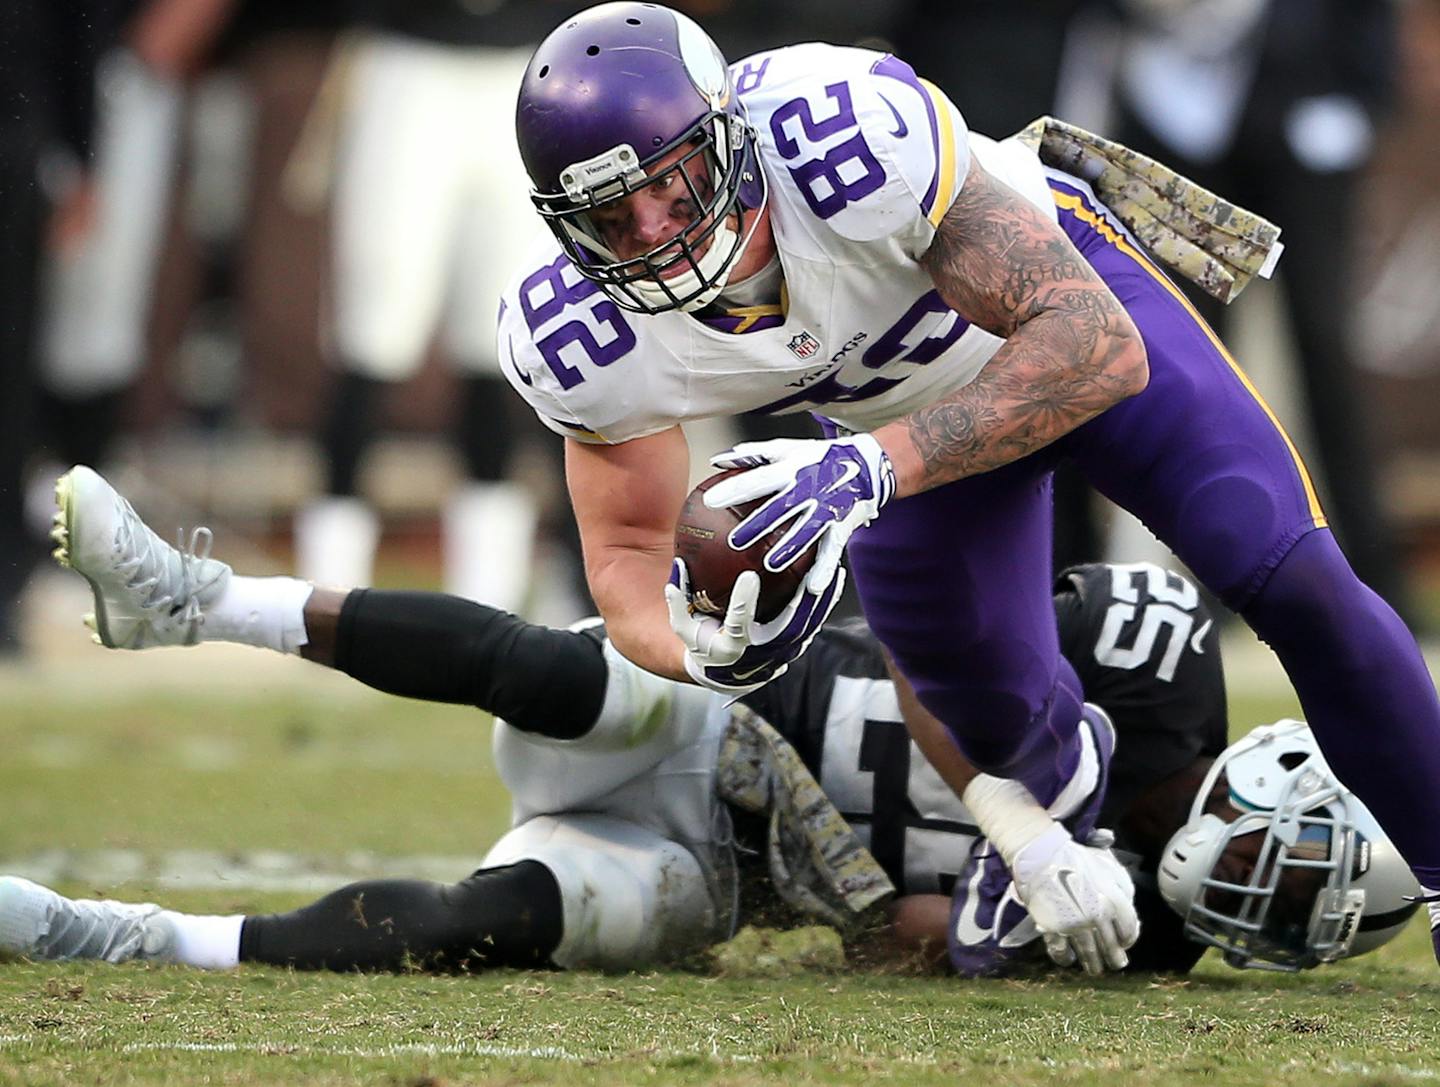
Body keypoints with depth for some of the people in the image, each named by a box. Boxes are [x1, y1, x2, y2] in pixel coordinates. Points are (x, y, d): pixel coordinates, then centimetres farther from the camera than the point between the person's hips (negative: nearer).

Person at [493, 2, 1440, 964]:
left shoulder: (854, 132, -46)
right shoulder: (588, 340, -31)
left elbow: (1098, 350, -43)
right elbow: (628, 557, -16)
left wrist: (873, 466, -55)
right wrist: (701, 651, -40)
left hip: (1060, 287, -3)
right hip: (900, 403, 3)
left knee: (1291, 581, -15)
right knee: (995, 712, 5)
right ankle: (1064, 770, 44)